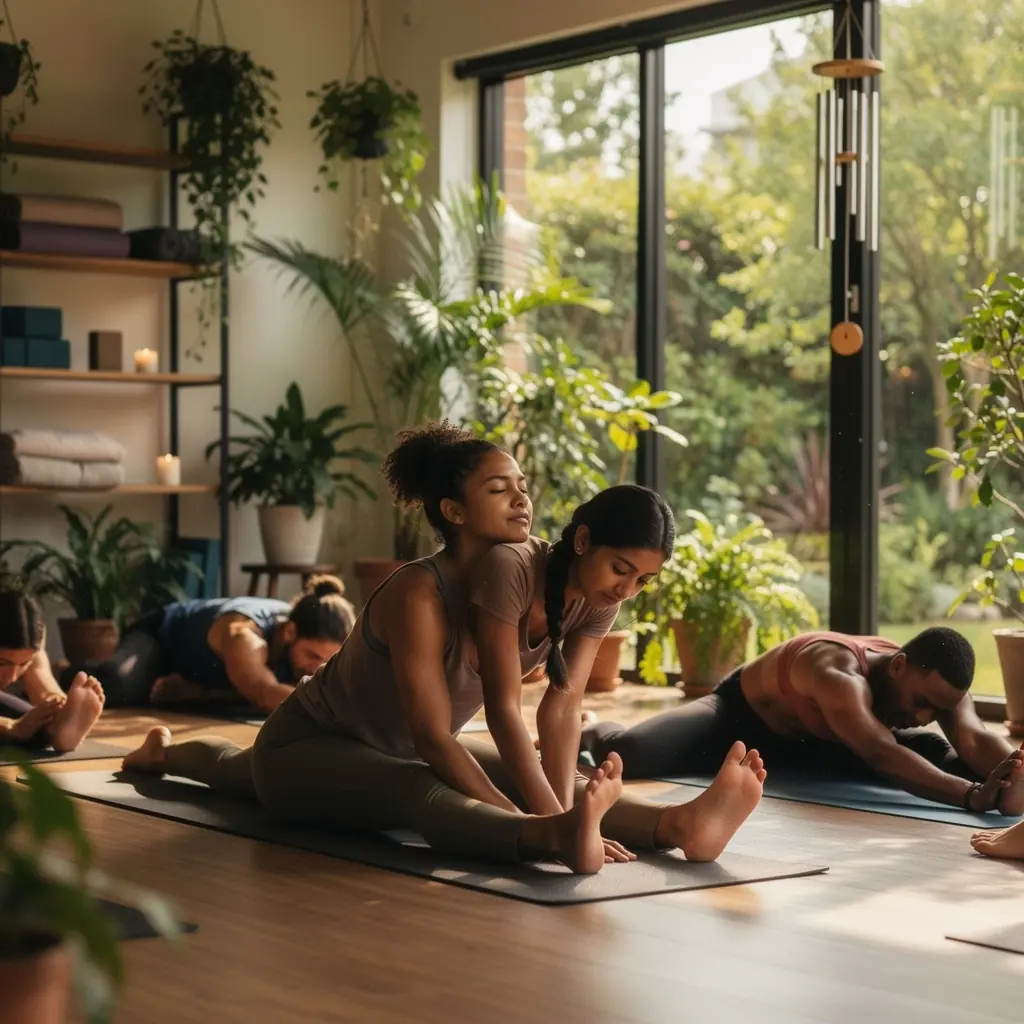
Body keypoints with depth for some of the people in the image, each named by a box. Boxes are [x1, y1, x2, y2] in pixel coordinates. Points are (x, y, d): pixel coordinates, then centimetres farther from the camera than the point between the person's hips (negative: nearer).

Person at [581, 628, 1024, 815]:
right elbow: (882, 755, -60)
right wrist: (975, 796, -72)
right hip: (741, 717, -7)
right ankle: (592, 733, 18)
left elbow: (976, 740, -38)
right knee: (627, 753, -31)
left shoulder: (936, 680, -23)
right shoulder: (838, 675, -46)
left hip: (814, 737, 7)